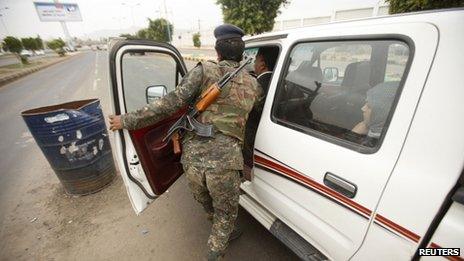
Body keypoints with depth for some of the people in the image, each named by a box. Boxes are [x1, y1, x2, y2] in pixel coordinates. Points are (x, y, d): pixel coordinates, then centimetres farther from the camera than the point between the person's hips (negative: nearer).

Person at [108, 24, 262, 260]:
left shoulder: (205, 70, 2)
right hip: (225, 162, -1)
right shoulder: (253, 85, 11)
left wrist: (127, 120, 1)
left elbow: (171, 103, -7)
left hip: (193, 158, 2)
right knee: (226, 214, 27)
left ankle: (222, 234, 64)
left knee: (207, 204, 33)